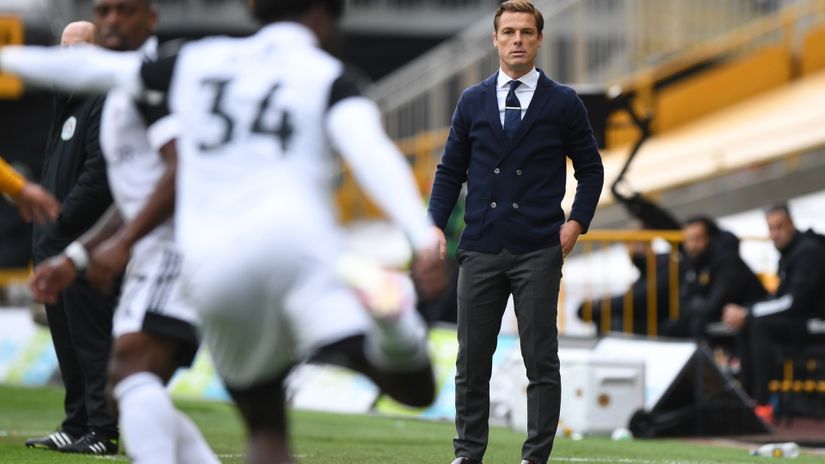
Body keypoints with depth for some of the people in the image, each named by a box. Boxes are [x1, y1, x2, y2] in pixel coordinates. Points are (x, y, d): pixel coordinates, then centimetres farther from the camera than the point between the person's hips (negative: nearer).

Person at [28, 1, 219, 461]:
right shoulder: (124, 91, 25)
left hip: (185, 245, -10)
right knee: (129, 396, 8)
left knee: (132, 369, -25)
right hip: (161, 253, 10)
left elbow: (186, 168, -20)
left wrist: (122, 243, -22)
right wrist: (74, 260, 25)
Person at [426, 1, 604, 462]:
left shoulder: (563, 103, 3)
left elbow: (591, 168, 9)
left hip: (538, 251, -2)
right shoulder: (473, 102, 9)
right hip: (480, 249, 2)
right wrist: (436, 225, 1)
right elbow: (451, 170, 13)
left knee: (541, 360, -1)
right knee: (472, 360, 5)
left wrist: (577, 222, -3)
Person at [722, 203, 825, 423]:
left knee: (761, 324, -28)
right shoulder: (787, 251, 13)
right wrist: (744, 312, -3)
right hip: (798, 320, 10)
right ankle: (748, 396, 3)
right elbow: (780, 297, 13)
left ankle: (763, 404, -30)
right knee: (745, 324, 3)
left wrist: (748, 313, -22)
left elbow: (795, 302, -24)